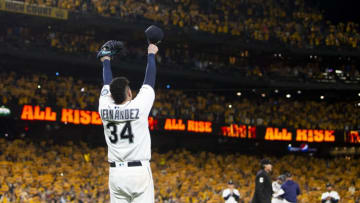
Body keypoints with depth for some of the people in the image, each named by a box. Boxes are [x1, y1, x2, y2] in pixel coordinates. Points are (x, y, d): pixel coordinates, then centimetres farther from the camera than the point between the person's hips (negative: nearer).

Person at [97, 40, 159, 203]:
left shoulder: (105, 108, 2)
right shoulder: (139, 106, -7)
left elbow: (107, 84, 20)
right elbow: (149, 80, 8)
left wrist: (106, 61, 39)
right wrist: (151, 54, 24)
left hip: (115, 173, 4)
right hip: (139, 171, -4)